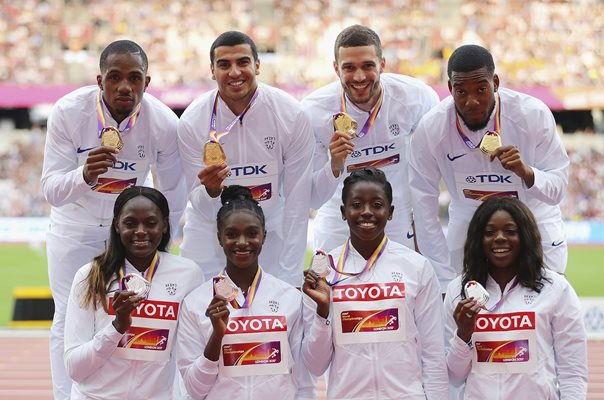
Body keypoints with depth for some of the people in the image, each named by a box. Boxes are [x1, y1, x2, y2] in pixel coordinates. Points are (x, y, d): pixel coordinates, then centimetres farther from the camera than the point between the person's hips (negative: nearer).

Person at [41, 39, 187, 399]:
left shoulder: (165, 123, -23)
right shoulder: (69, 112, -27)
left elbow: (173, 193, -7)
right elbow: (51, 189, -28)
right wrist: (84, 176, -49)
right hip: (75, 228, -1)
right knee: (70, 320, 1)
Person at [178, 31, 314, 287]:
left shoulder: (290, 116, -17)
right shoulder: (192, 121, -15)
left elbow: (296, 201, -13)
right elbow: (201, 206, -10)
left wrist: (289, 280, -15)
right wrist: (211, 191, -35)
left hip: (270, 230, 0)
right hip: (210, 231, 0)